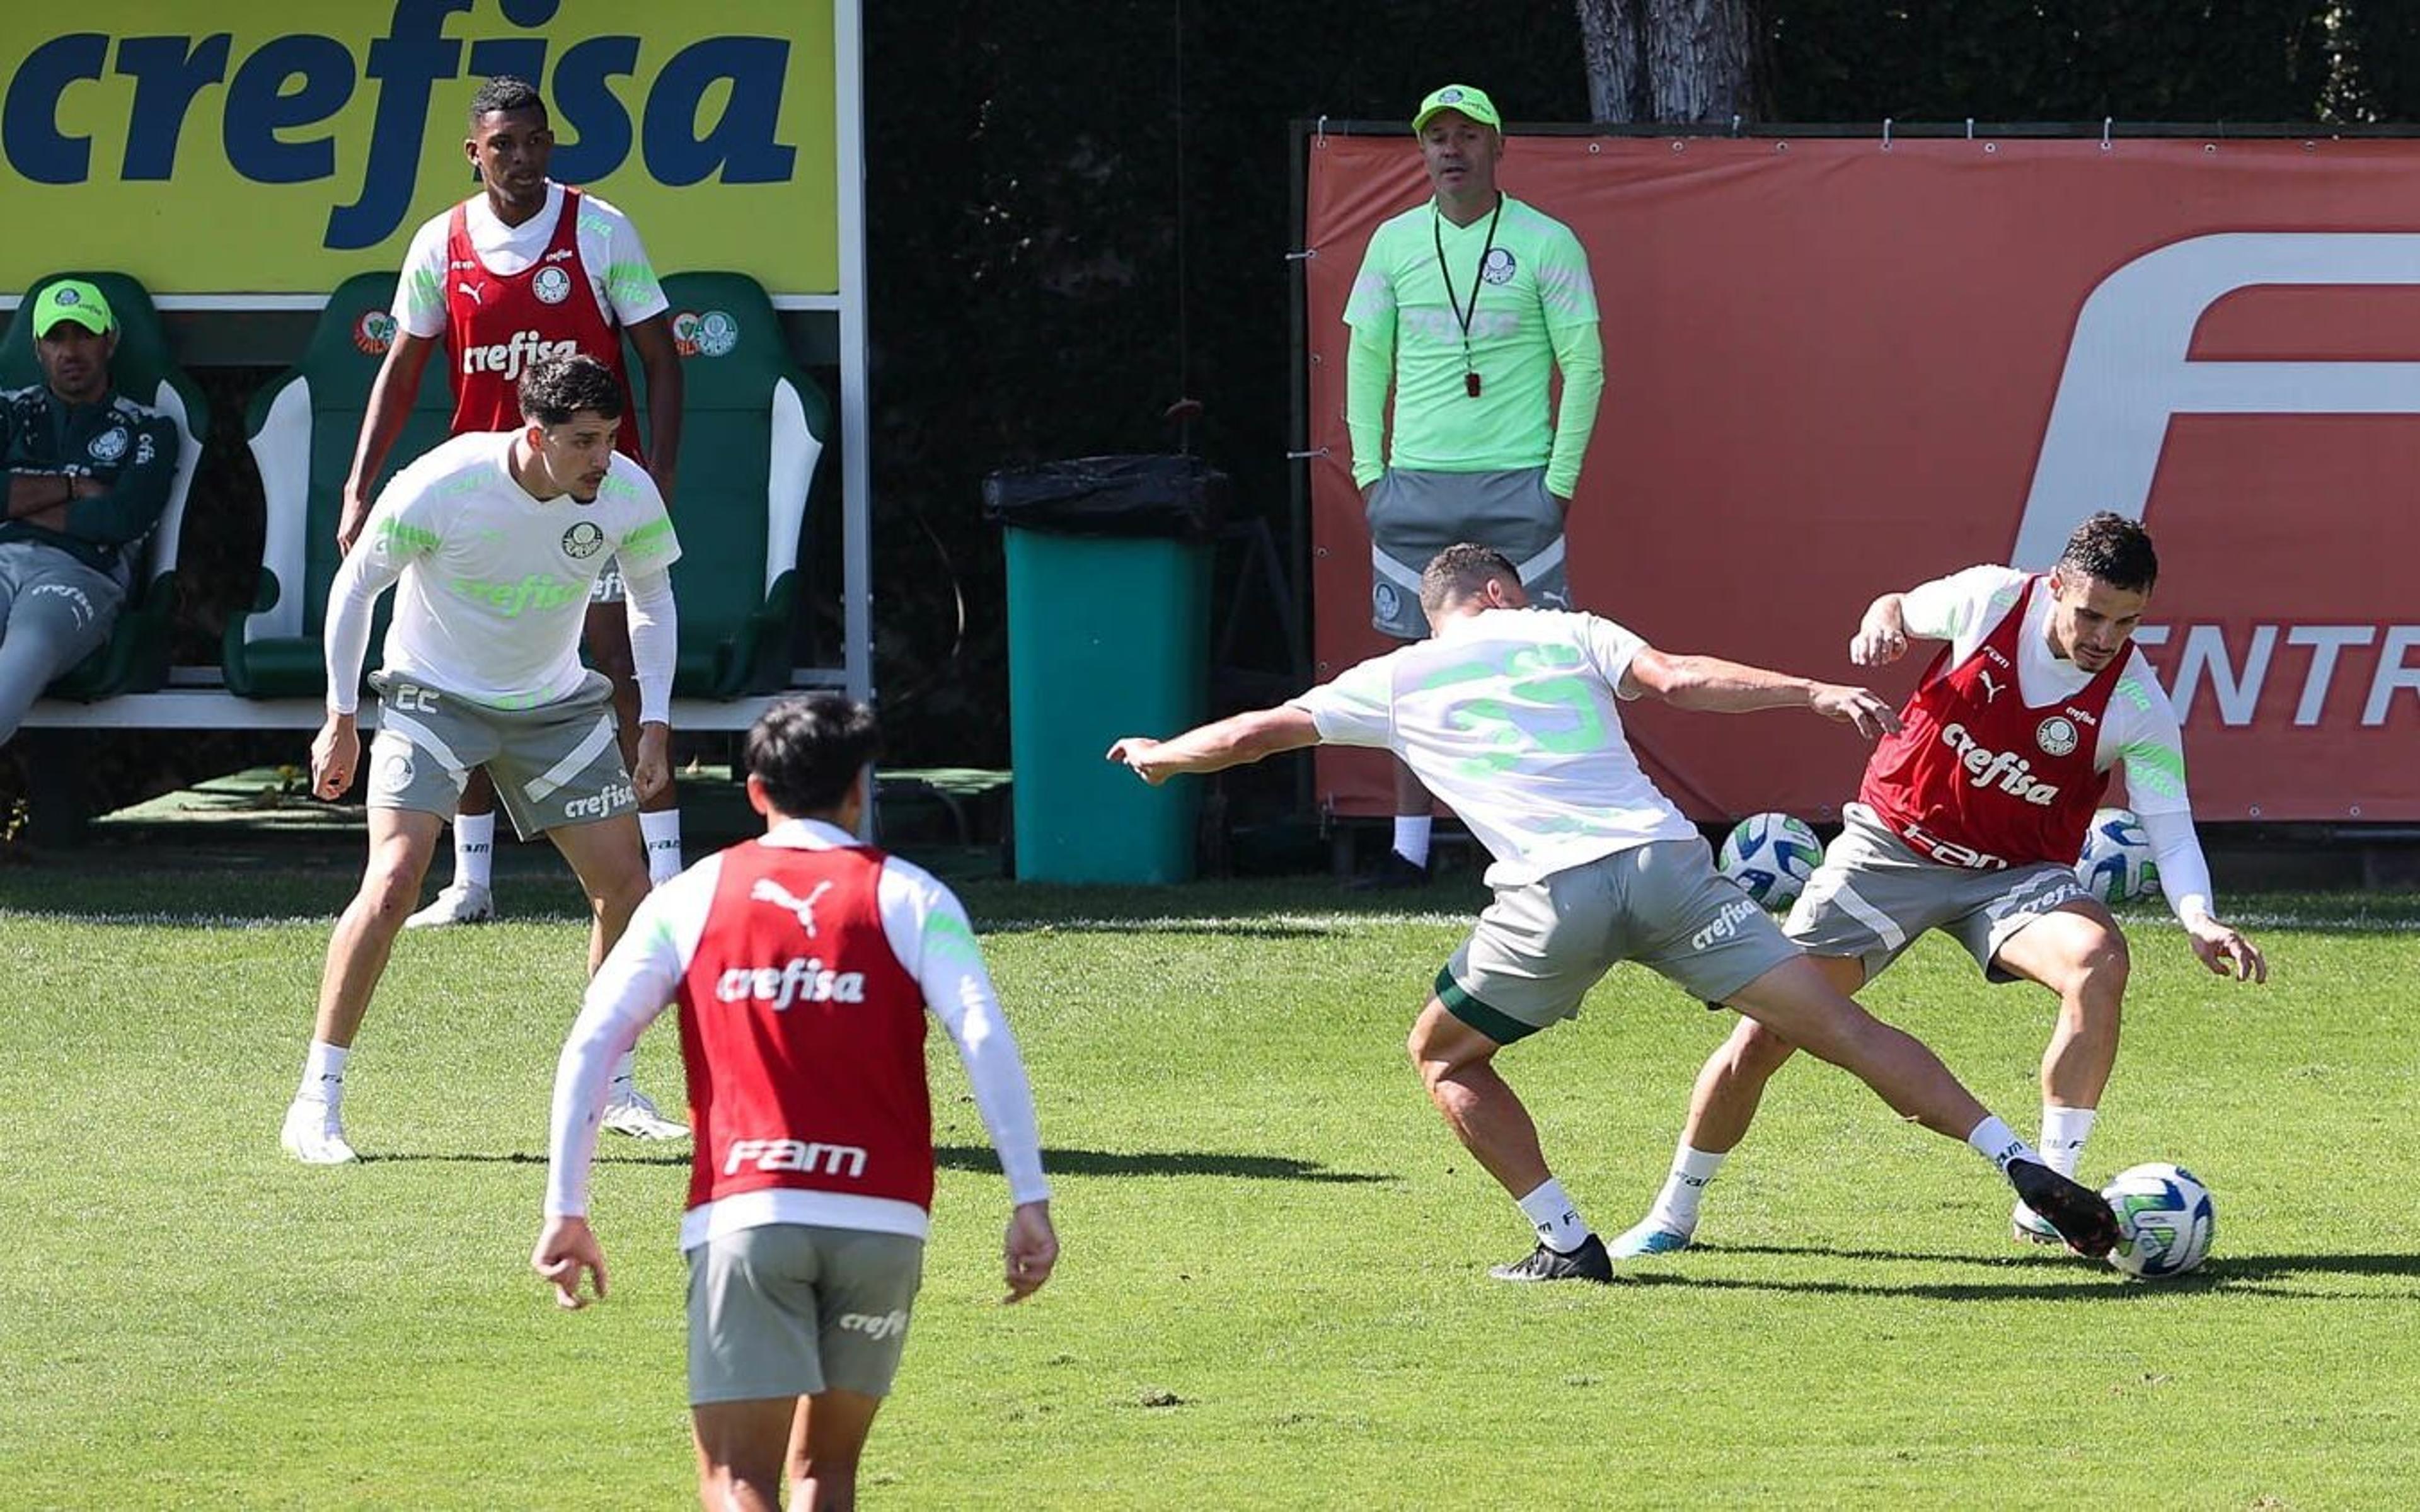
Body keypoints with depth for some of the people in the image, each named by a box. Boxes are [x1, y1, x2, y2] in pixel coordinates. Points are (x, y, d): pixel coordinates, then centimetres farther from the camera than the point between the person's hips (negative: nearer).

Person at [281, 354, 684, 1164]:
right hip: (434, 697, -4)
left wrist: (654, 724, -2)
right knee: (394, 878, -21)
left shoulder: (628, 495, -16)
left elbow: (653, 598, 5)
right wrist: (340, 719, -9)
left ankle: (613, 1088, 21)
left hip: (556, 704, 4)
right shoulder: (440, 486, -26)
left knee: (625, 888, 0)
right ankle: (317, 1103, -14)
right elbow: (356, 585, -11)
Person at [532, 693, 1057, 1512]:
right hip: (881, 1219, 1)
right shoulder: (910, 898, 8)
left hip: (739, 1213, -1)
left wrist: (566, 1213, 6)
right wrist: (1030, 1202, -6)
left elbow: (590, 1045, 4)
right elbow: (985, 1039, -5)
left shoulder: (691, 897, 11)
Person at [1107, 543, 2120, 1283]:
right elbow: (1674, 680, 3)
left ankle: (1567, 1245, 13)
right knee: (1839, 1027, 1)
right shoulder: (1565, 637, 22)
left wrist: (1160, 756, 52)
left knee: (1443, 1054, 23)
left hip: (1553, 896, -2)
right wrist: (1817, 694, -1)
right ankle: (2023, 1168, -8)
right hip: (1665, 860, 2)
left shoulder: (1395, 682, 23)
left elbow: (1259, 732, 33)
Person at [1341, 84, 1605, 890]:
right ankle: (1409, 844, 7)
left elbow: (1584, 365, 0)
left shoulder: (1545, 244, -1)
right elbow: (1365, 360, 14)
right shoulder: (1395, 243, 8)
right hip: (1416, 483, 3)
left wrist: (1561, 481, -5)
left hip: (1516, 484, -3)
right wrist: (1369, 471, 6)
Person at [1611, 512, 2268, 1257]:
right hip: (1892, 849, 0)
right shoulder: (1991, 599, -15)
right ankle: (1673, 1213, 17)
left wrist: (2199, 919, -37)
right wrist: (1880, 626, -17)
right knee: (1766, 1033, -5)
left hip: (2015, 875, 0)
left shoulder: (2138, 706, -17)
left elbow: (2172, 830, -18)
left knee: (2100, 961, -32)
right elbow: (1901, 609, 7)